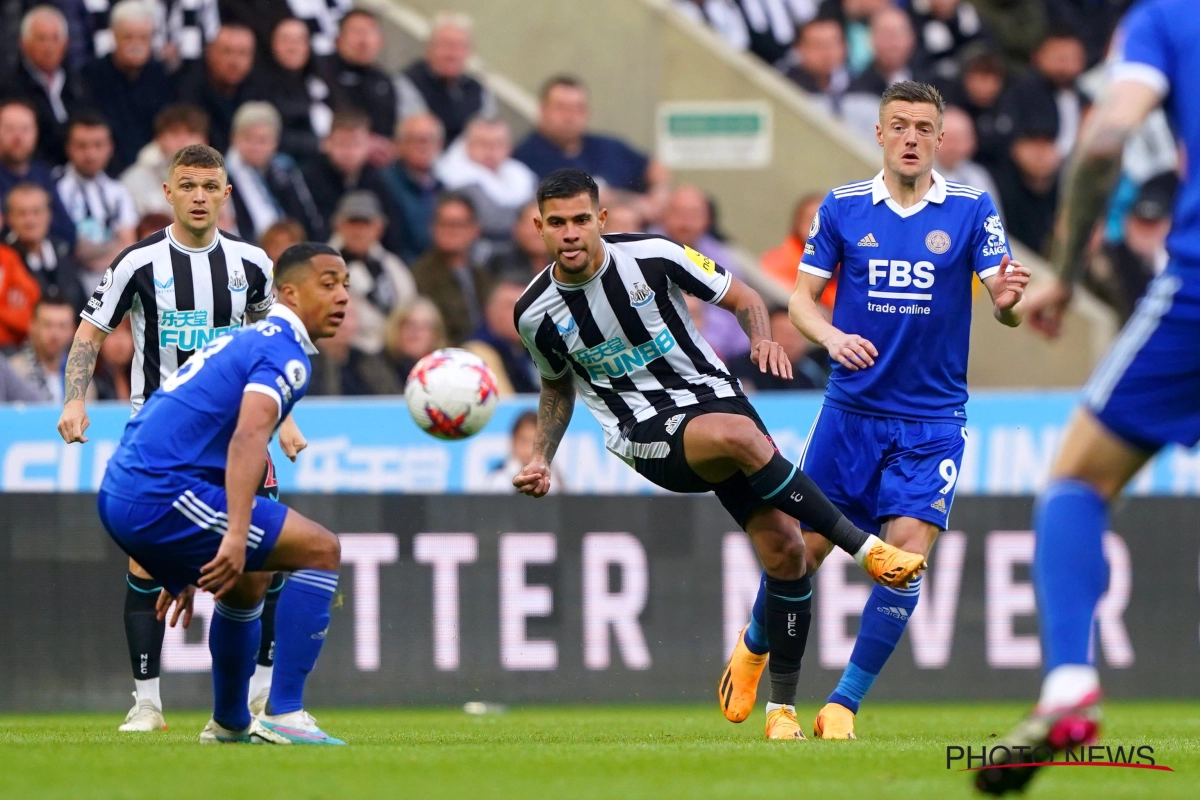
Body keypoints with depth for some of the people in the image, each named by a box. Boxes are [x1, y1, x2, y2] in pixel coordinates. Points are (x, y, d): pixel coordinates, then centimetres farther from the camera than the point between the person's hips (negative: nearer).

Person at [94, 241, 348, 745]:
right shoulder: (286, 354, -6)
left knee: (248, 583, 30)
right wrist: (236, 535, -35)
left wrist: (187, 571, 37)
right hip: (159, 495, -10)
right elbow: (248, 437, -24)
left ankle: (230, 723, 40)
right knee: (320, 550, -7)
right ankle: (282, 717, -11)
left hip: (119, 495, 10)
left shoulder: (246, 341, 25)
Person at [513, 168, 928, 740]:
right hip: (649, 436, -2)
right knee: (739, 436, -36)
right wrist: (541, 461, 7)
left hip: (713, 396, 2)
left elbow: (742, 298, 4)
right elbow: (558, 386, 19)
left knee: (785, 548, -11)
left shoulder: (651, 257, -8)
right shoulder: (536, 314, -3)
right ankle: (866, 548, -27)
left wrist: (762, 340, -17)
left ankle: (783, 706, 6)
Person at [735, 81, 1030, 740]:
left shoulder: (972, 210, -3)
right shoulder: (842, 208, 0)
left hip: (932, 419, -1)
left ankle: (843, 704, -3)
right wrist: (832, 337, -17)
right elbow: (802, 297, 4)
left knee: (906, 559, -13)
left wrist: (1008, 301, -32)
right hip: (851, 409, 1)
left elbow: (1004, 307, -7)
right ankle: (754, 647, 33)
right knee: (803, 548, 2)